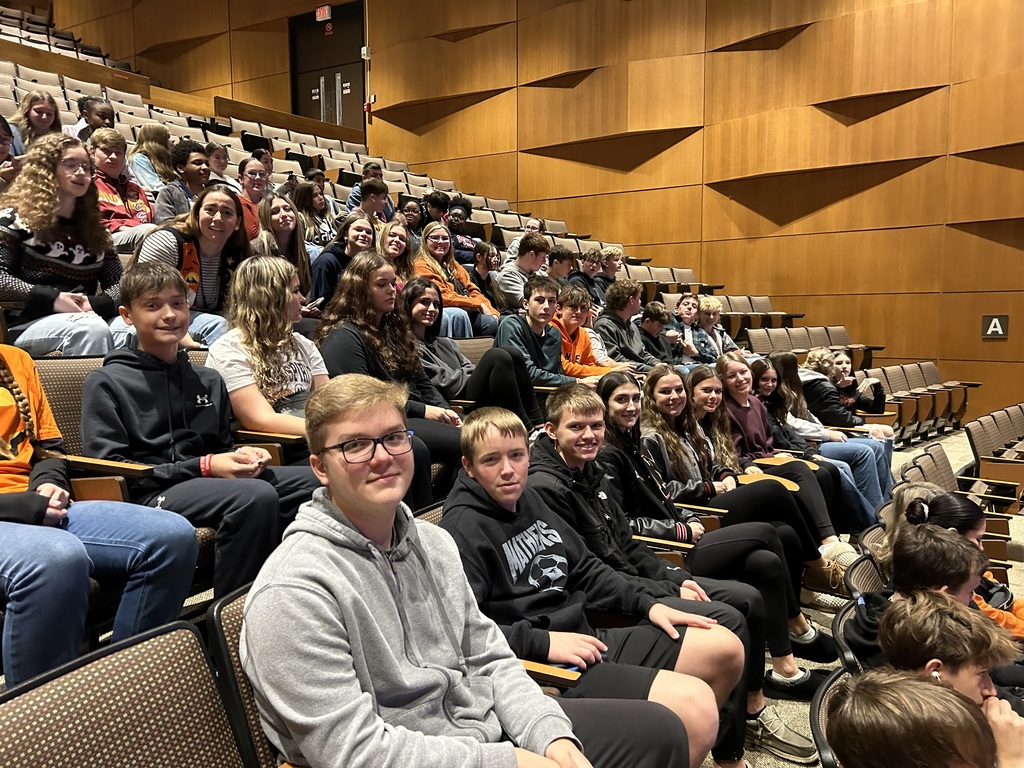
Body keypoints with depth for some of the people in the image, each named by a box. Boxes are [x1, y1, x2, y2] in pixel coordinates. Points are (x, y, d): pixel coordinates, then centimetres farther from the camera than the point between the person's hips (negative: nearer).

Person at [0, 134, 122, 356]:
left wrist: (95, 304, -8)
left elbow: (119, 282, 13)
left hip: (85, 318, 4)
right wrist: (51, 299, -16)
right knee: (90, 328, -37)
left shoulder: (93, 226, 21)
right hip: (27, 324, -4)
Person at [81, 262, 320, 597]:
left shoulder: (208, 380, 22)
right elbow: (112, 469, -5)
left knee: (314, 480, -15)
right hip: (148, 494, -6)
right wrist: (203, 466, -14)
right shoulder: (105, 383, 3)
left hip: (209, 483, 6)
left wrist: (241, 455, 2)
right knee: (255, 495, -34)